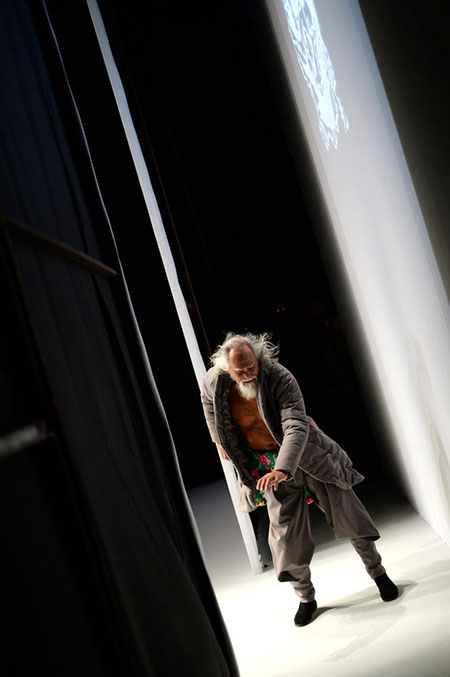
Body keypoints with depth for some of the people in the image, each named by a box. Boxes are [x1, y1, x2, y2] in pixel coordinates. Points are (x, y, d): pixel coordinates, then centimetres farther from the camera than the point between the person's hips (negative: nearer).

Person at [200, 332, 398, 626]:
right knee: (287, 534, -1)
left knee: (347, 513, 1)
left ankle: (378, 573, 23)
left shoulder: (280, 378, -26)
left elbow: (296, 427, -35)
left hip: (306, 454, -2)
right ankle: (306, 599, 20)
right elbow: (210, 405, 13)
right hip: (266, 464, 2)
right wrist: (220, 440, 21)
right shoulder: (214, 383, -14)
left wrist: (283, 469, -48)